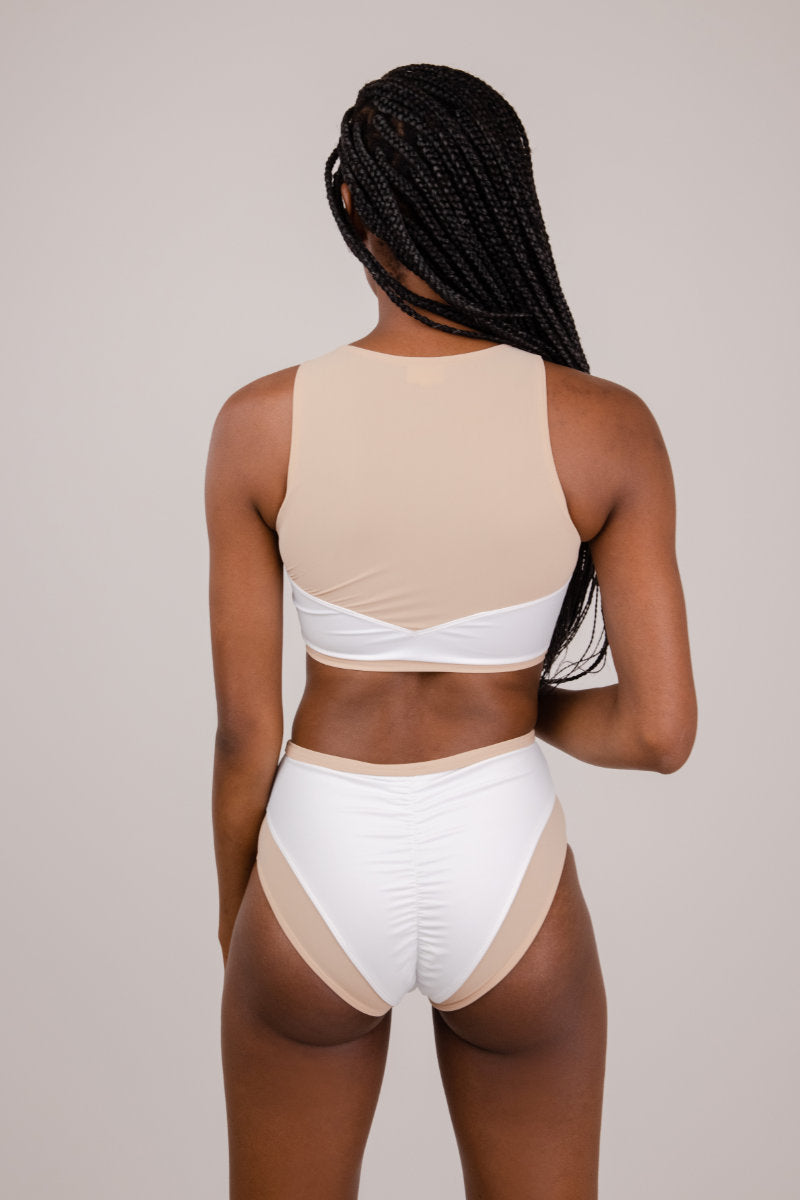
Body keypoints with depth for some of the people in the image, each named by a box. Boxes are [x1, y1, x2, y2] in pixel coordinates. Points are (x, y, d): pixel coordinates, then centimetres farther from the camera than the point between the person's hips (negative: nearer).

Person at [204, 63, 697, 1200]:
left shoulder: (262, 424, -11)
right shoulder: (607, 426, -12)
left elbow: (245, 733, -6)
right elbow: (662, 730, -10)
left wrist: (235, 914, 11)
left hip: (321, 862, 0)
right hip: (502, 867, 0)